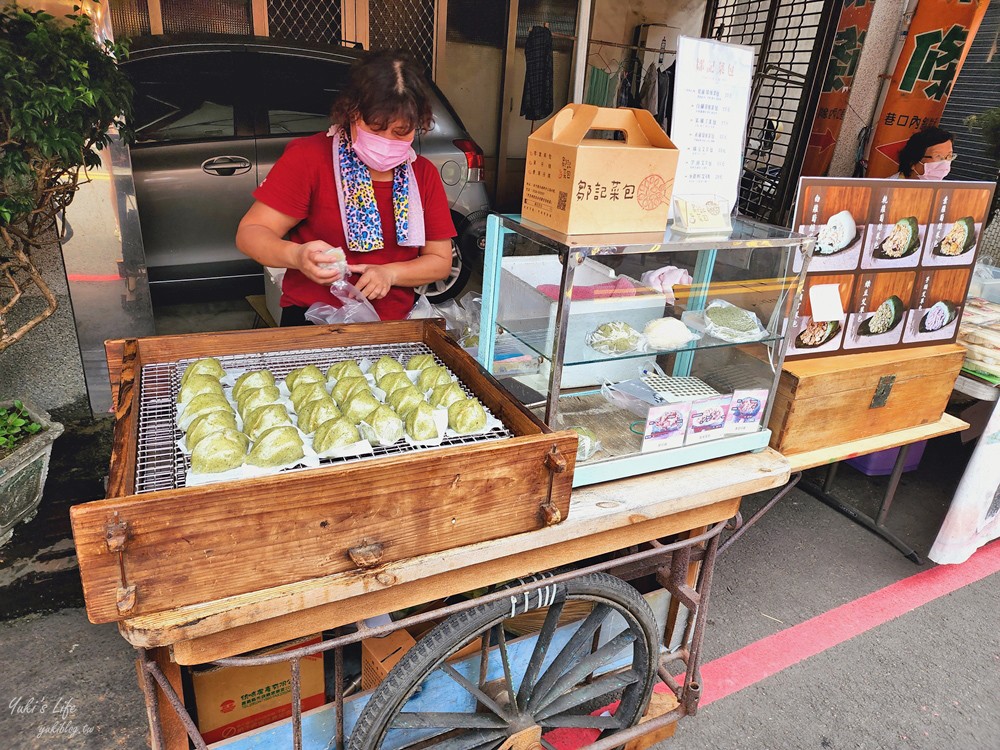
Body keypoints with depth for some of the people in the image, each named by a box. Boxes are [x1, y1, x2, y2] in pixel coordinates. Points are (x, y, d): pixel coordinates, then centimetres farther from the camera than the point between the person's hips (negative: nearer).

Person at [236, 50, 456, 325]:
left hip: (393, 324, 4)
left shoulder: (425, 173, 9)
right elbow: (249, 233, -3)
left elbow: (440, 261, 11)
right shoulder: (308, 157, -1)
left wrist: (389, 273, -8)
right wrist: (297, 256, -25)